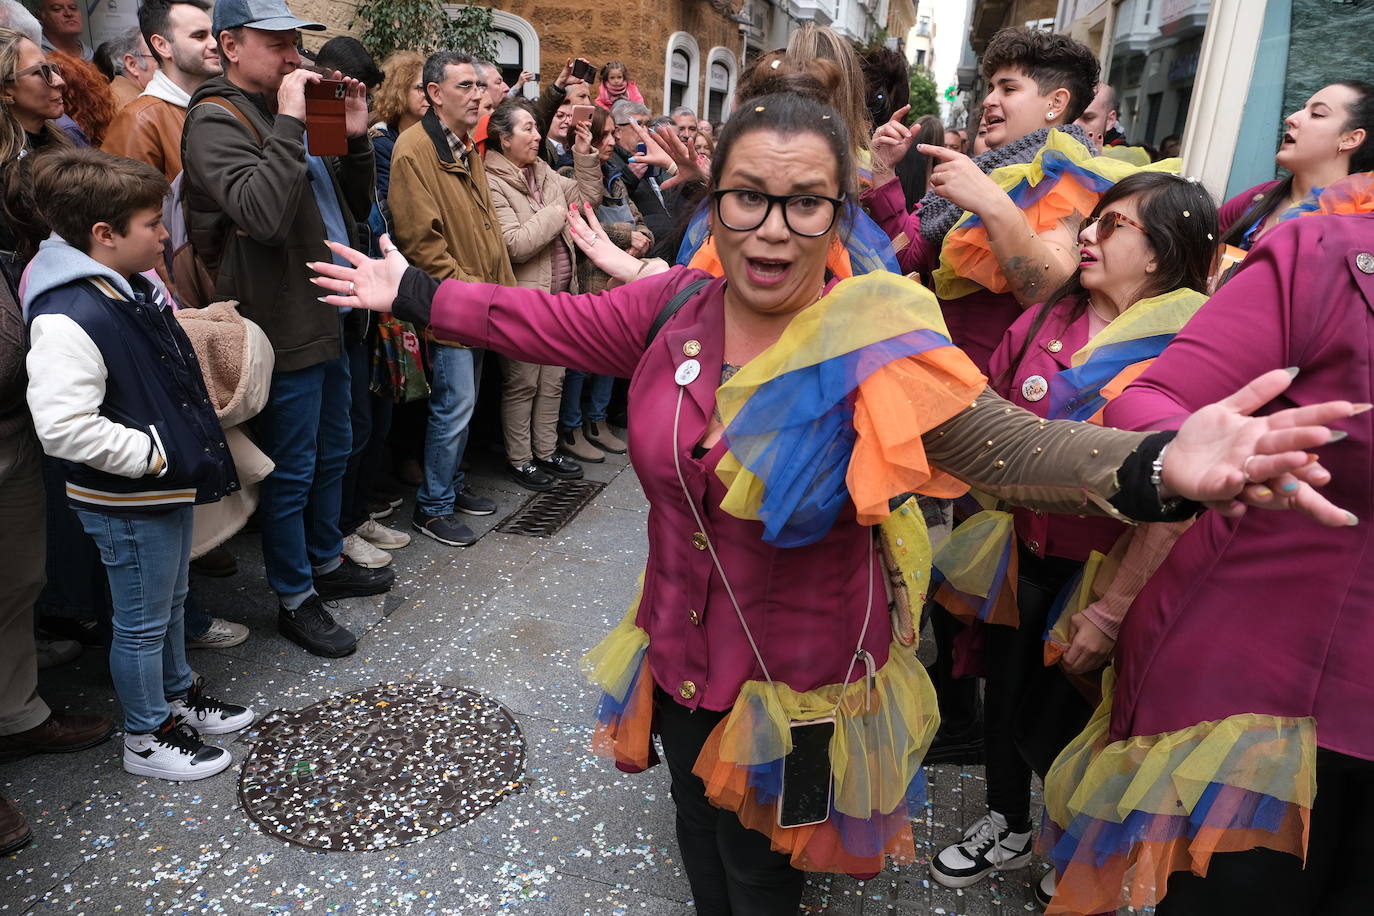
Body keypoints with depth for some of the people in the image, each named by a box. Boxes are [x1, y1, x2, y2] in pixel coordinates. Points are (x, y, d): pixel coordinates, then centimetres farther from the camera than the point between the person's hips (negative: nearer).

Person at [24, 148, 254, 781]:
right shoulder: (68, 318, -26)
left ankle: (180, 696, 45)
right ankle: (147, 739, 28)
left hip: (168, 484, 9)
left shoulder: (135, 284, 3)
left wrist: (192, 442, 11)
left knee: (171, 601, 25)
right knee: (142, 622, 9)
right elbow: (62, 427, -31)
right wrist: (155, 456, -23)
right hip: (126, 503, -9)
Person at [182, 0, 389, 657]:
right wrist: (289, 123, -24)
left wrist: (355, 137, 1)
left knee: (331, 454, 20)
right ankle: (295, 600, 17)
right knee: (292, 471, 2)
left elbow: (355, 207, 15)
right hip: (285, 327, -9)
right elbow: (262, 213, -29)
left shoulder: (289, 111, 16)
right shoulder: (216, 120, -11)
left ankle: (327, 563, 37)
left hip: (328, 317, 9)